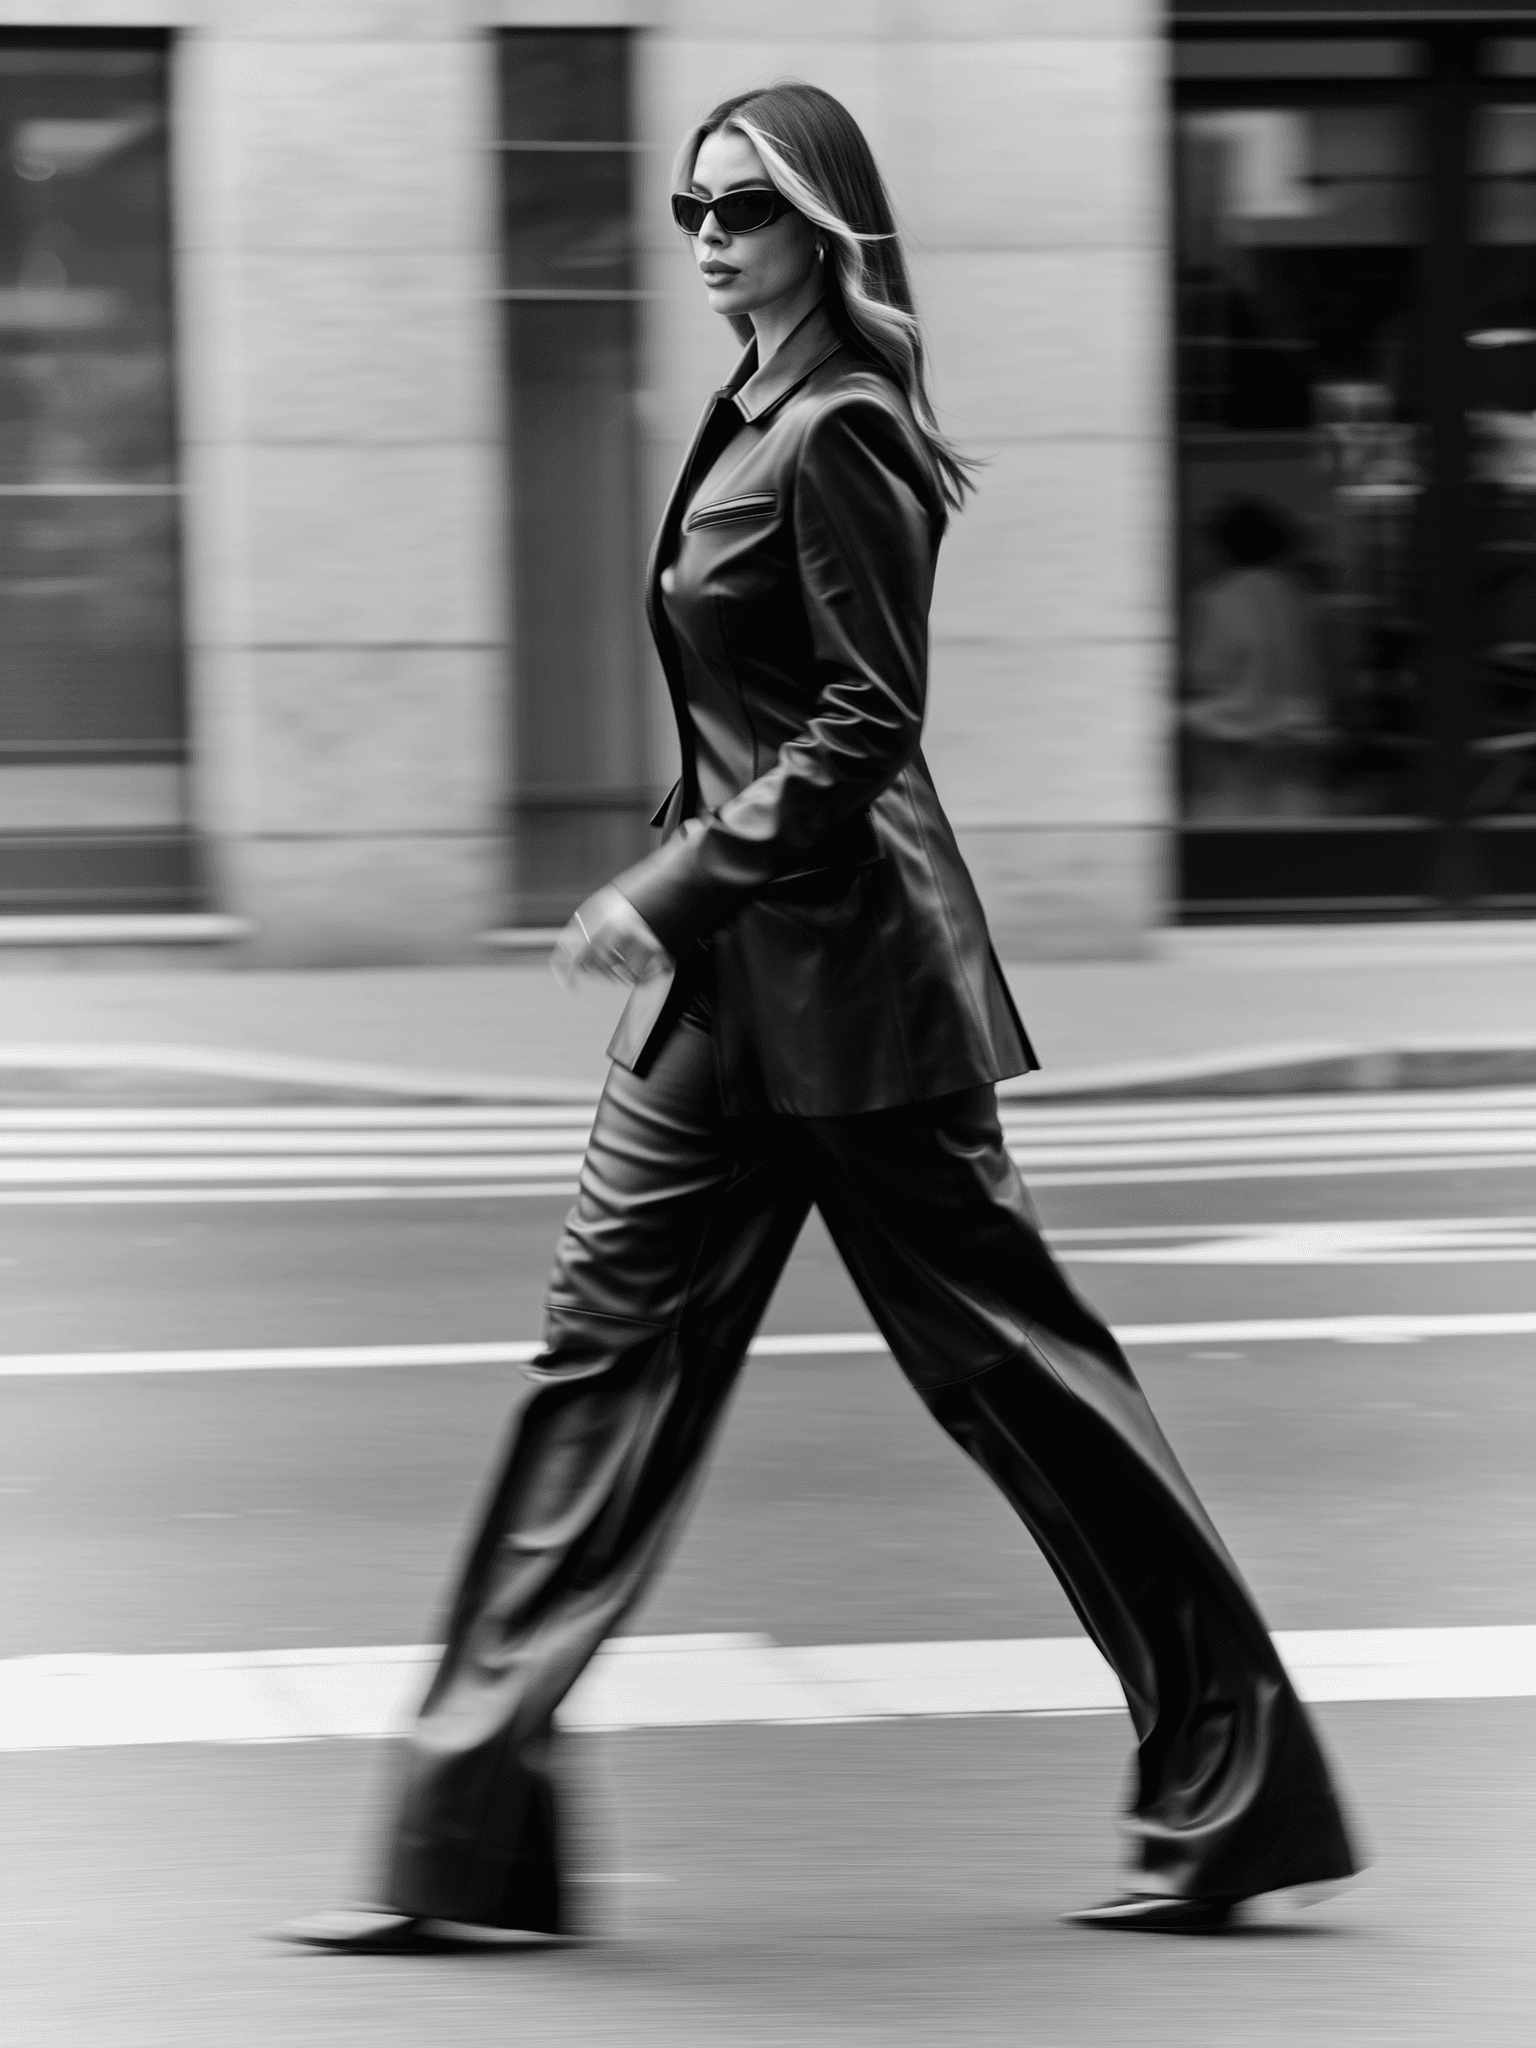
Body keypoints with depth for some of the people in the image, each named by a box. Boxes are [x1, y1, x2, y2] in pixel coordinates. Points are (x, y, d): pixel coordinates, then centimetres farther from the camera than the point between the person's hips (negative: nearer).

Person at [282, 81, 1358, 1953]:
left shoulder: (836, 433, -13)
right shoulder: (756, 422, 13)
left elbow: (865, 725, -18)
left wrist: (680, 884, -19)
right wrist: (673, 895, 18)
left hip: (833, 964, -10)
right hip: (732, 975, 10)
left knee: (1005, 1360, -2)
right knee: (610, 1342, 5)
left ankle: (1237, 1787, 10)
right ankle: (466, 1840, 6)